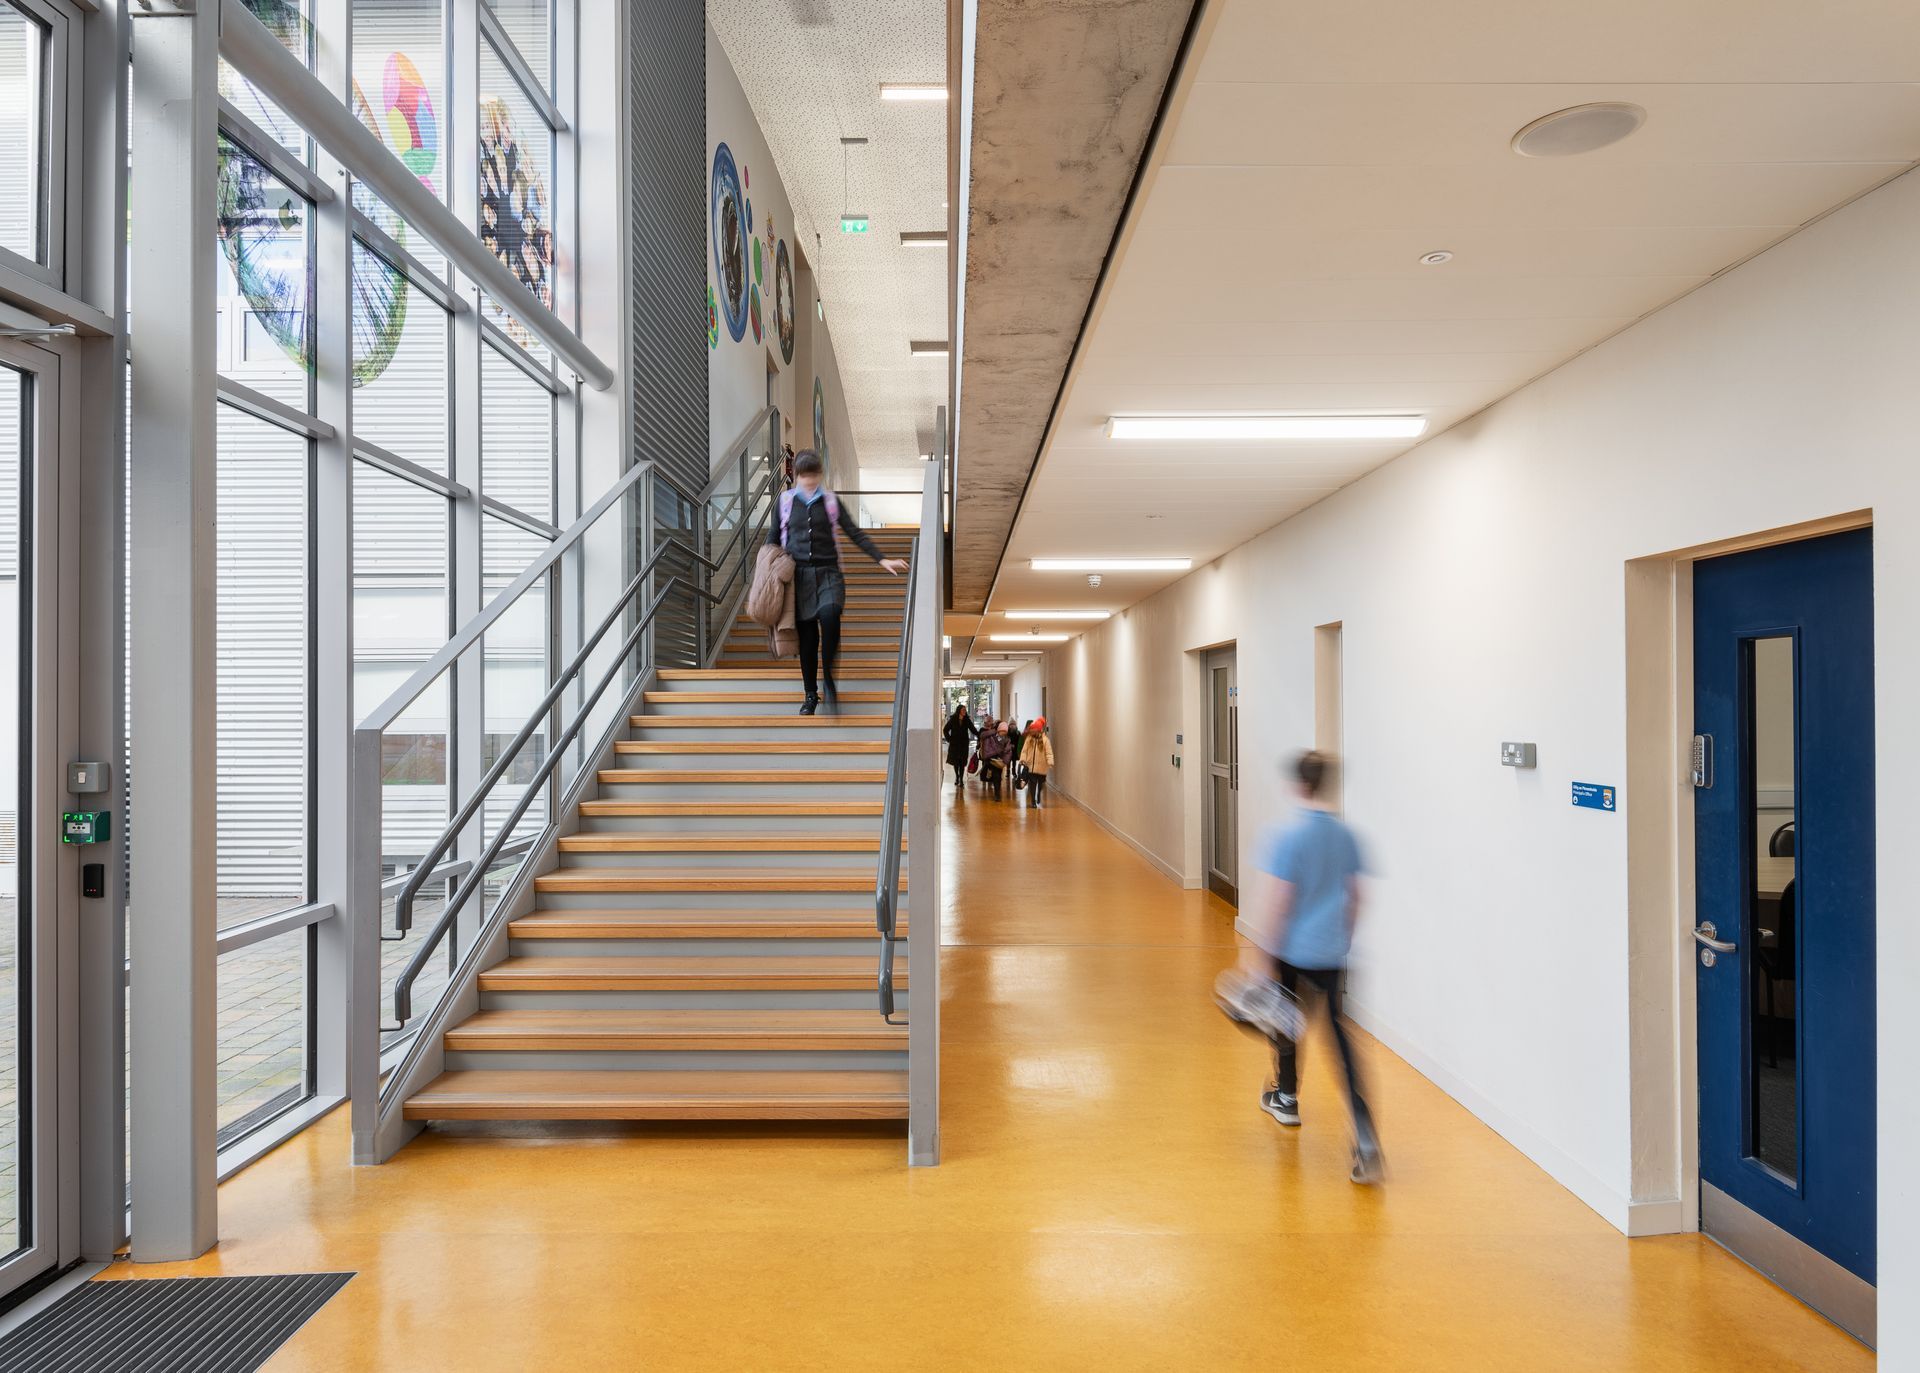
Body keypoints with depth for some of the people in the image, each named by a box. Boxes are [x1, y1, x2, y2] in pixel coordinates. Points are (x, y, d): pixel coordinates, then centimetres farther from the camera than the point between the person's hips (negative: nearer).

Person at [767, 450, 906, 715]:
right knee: (807, 635, 1)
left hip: (828, 573, -1)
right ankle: (811, 695, 14)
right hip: (799, 574, 1)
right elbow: (773, 538, 14)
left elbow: (855, 533, 6)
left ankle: (827, 678, -12)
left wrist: (882, 559, -3)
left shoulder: (830, 501, 7)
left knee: (829, 615, -28)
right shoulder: (785, 501, 7)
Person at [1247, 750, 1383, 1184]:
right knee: (1339, 1035, 2)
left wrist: (1261, 961, -12)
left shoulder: (1285, 836, -17)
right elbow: (1354, 896, 11)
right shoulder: (1345, 835, 1)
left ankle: (1286, 1097, 42)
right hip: (1331, 953, 4)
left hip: (1291, 952, -4)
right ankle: (1365, 1137, -10)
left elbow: (1275, 904, -18)